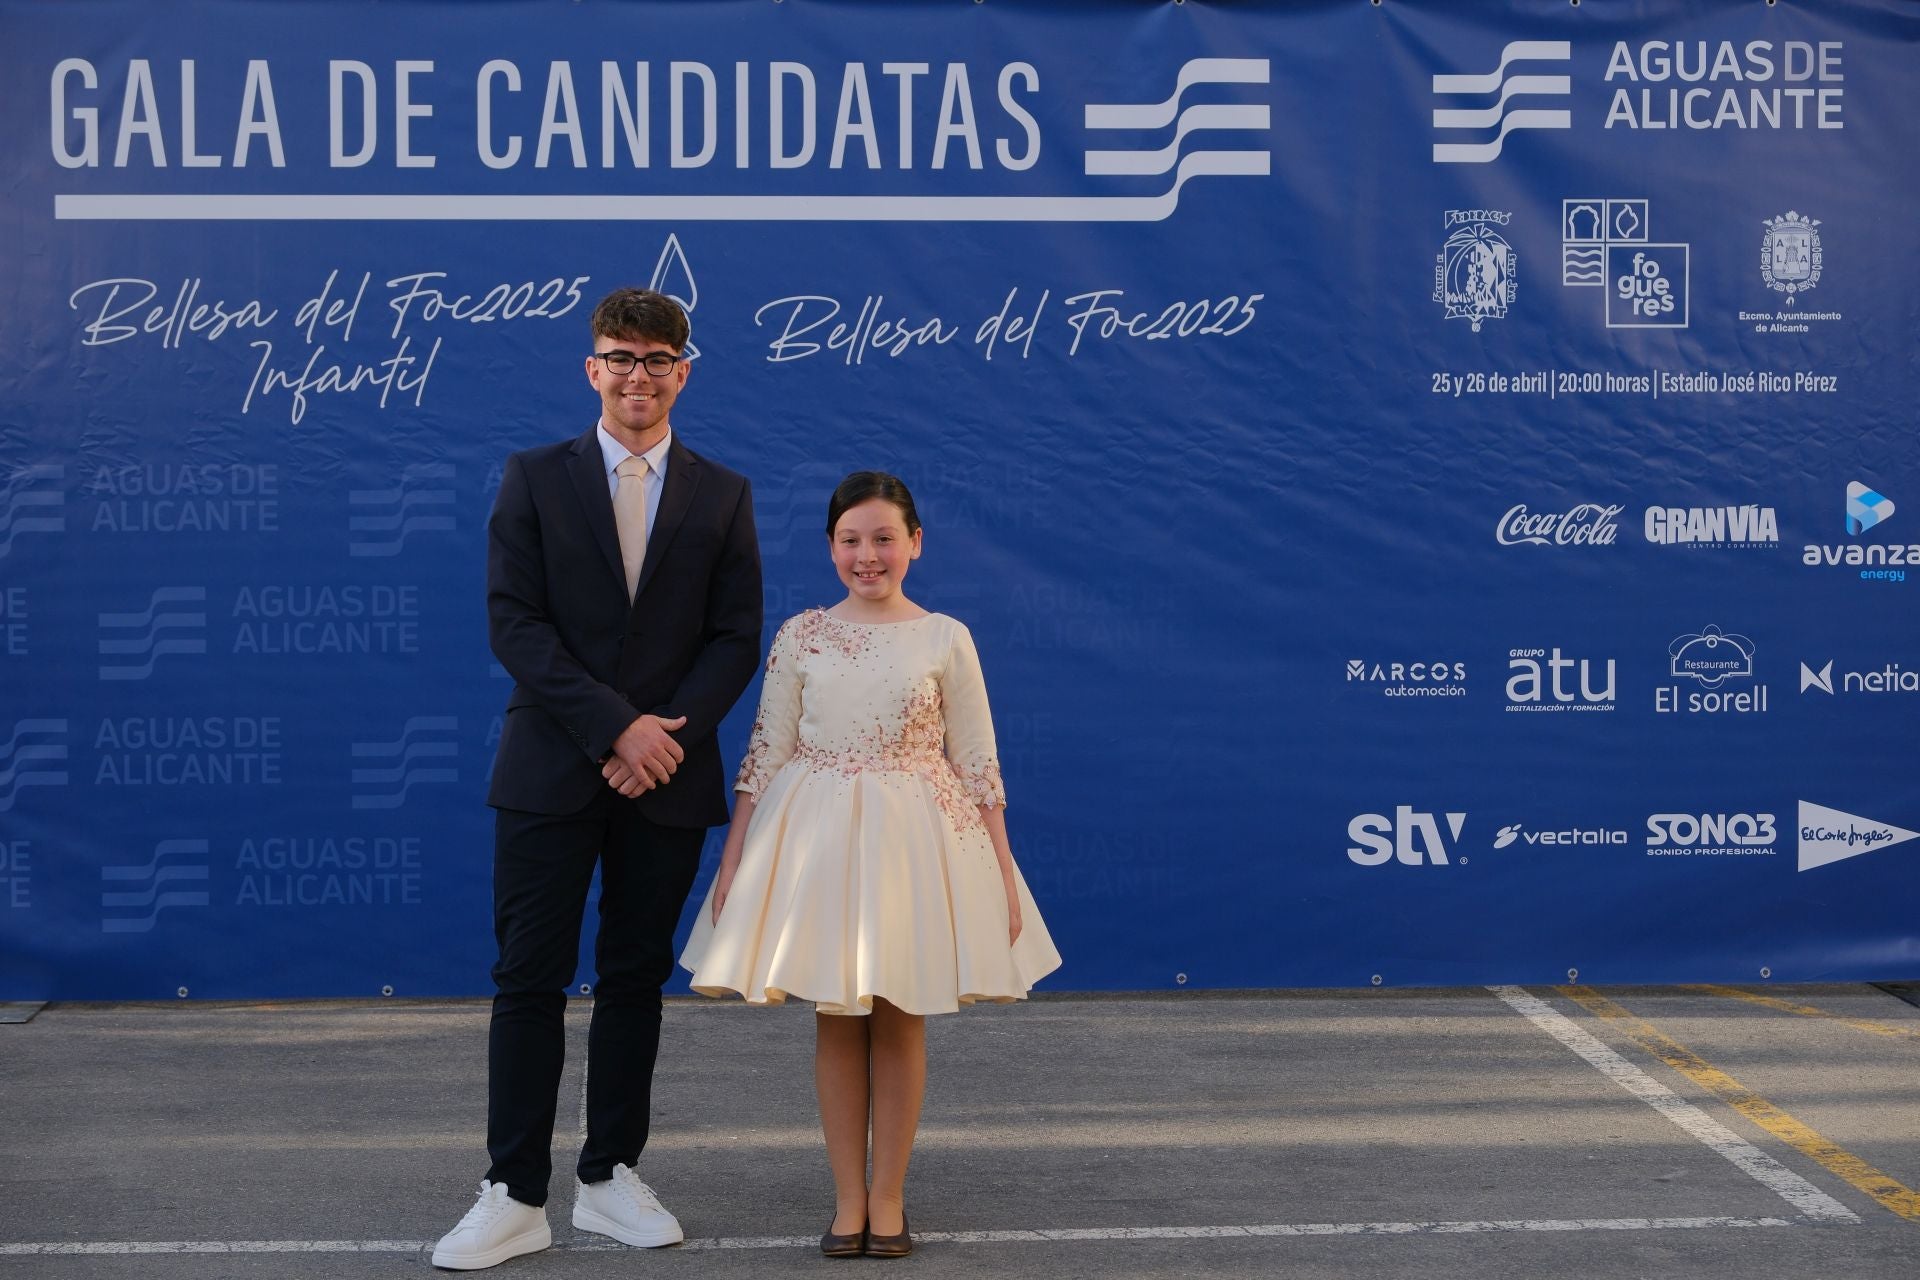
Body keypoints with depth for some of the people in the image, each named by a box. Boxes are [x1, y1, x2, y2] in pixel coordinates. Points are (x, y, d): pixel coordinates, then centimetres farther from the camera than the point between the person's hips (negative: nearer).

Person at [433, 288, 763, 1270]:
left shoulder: (722, 496, 8)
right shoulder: (535, 479, 4)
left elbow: (736, 638, 4)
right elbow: (513, 620, -5)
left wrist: (669, 732, -12)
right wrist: (615, 725, -15)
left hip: (667, 779, 2)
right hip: (551, 772, -1)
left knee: (636, 978, 8)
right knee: (530, 979, -1)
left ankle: (610, 1179, 18)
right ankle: (515, 1197, 4)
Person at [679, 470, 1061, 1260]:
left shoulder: (945, 639, -1)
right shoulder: (800, 637, 1)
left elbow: (977, 763, 0)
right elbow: (765, 753, 3)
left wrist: (1003, 870, -3)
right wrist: (733, 855, 0)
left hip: (914, 839, -1)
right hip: (816, 838, 1)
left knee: (899, 1018, 5)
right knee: (835, 1018, 6)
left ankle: (888, 1197, 16)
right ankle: (848, 1197, 15)